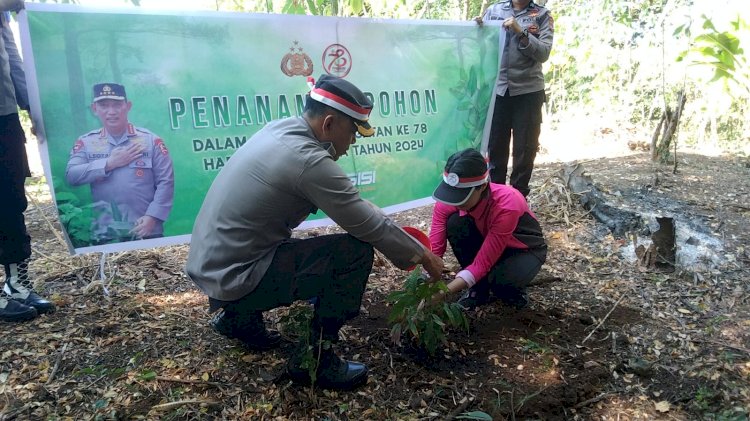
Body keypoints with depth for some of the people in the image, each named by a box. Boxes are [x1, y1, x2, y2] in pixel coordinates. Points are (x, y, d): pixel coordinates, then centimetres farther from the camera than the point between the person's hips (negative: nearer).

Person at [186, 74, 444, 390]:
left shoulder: (281, 128, 4)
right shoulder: (307, 160, -23)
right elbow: (369, 228, -16)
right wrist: (420, 254, -1)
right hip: (233, 277, -9)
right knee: (356, 251, -13)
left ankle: (239, 316, 26)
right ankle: (314, 357, 0)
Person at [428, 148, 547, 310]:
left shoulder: (506, 205, -38)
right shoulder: (448, 201, -24)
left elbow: (483, 263, -35)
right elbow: (434, 248, -23)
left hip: (525, 250, -4)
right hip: (488, 244, 5)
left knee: (500, 281, -37)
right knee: (455, 223, -26)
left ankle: (512, 287, 3)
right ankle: (480, 288, -6)